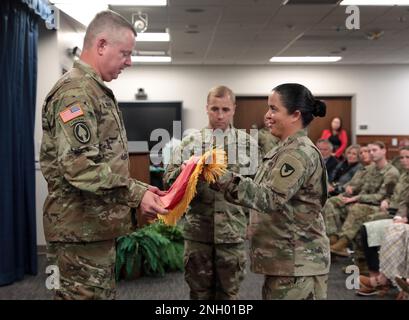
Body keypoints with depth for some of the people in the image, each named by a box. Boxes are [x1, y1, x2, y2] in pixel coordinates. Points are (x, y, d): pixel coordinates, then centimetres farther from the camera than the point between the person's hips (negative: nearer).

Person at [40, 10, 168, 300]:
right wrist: (136, 194, -22)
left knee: (103, 293, 17)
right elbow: (80, 167, -26)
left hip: (96, 225, 10)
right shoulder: (75, 91, -16)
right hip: (82, 229, -10)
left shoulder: (97, 91, 18)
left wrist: (136, 189, 13)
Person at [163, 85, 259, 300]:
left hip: (233, 231, 0)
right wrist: (184, 171, -19)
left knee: (228, 293, 11)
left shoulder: (248, 143, 3)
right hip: (198, 230, 0)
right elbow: (168, 179, 1)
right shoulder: (190, 142, 3)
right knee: (200, 292, 12)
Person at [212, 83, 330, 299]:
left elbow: (270, 199, -24)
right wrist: (224, 179, 7)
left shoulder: (300, 153, -17)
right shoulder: (287, 149, 15)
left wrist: (225, 178, -30)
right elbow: (266, 193, 15)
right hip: (284, 258, 10)